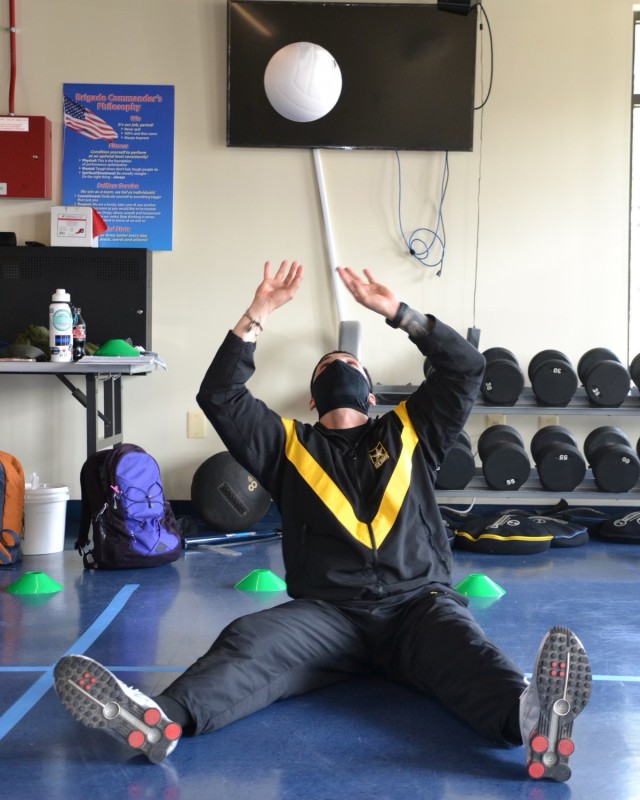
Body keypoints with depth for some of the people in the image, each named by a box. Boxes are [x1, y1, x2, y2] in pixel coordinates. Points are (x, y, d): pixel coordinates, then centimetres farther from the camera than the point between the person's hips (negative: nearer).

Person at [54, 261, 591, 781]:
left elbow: (467, 367, 12)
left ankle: (534, 720, -66)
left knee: (461, 646, -34)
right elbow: (219, 397, 8)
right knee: (249, 640, -29)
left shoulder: (409, 434, 21)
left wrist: (397, 312, 7)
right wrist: (257, 316, 2)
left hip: (418, 602, 0)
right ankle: (160, 720, -56)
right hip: (328, 613, 0)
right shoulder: (291, 446, 20)